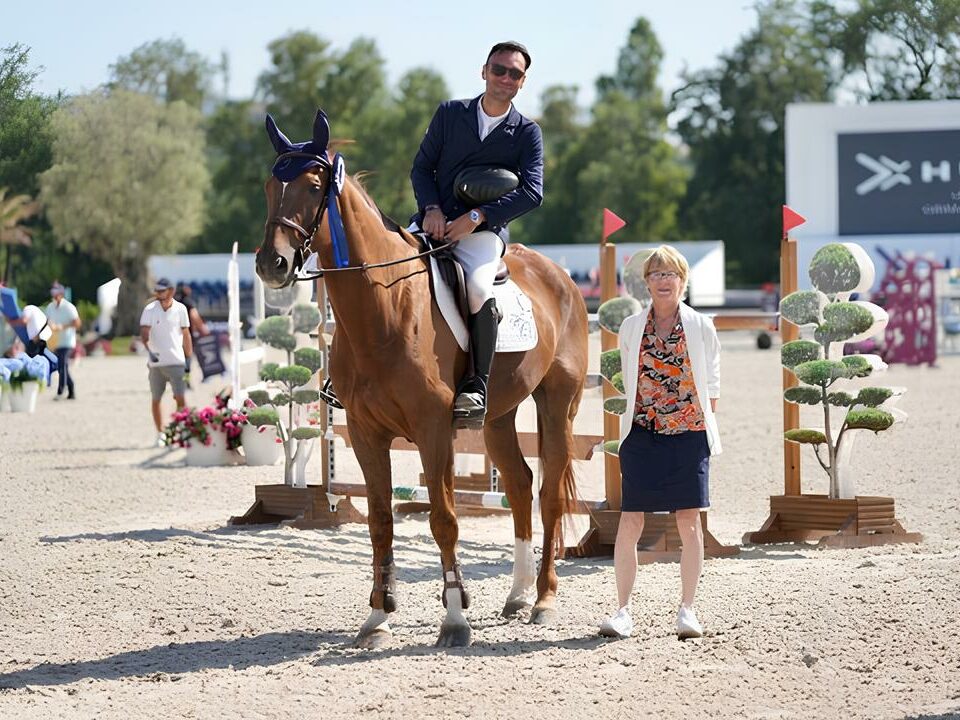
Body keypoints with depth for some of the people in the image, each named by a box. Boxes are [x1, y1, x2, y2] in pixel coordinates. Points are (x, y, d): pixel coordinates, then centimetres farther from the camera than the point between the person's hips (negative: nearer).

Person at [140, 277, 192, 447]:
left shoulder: (180, 309, 2)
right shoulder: (149, 310, -3)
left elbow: (186, 335, 10)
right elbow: (144, 333, -12)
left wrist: (190, 358, 9)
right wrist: (149, 350, -30)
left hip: (176, 361, 0)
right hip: (156, 363, 0)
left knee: (181, 398, -10)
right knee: (156, 400, 7)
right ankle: (160, 434, 19)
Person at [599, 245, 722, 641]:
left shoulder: (701, 327, 3)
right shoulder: (631, 327, 7)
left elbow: (711, 384, 6)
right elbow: (629, 382, 11)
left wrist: (708, 427, 1)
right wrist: (632, 423, 6)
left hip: (689, 434, -1)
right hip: (643, 433, 1)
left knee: (689, 523, 0)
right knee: (629, 524, -4)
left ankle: (687, 609, 9)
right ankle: (623, 610, 3)